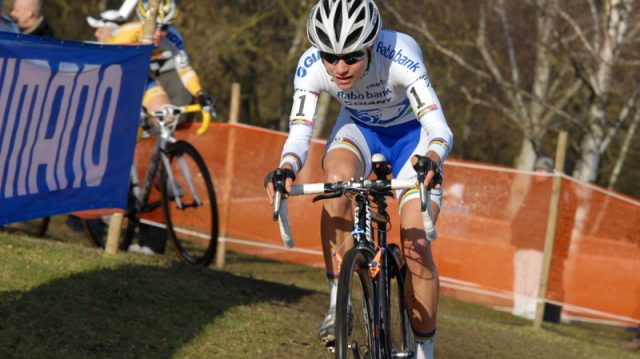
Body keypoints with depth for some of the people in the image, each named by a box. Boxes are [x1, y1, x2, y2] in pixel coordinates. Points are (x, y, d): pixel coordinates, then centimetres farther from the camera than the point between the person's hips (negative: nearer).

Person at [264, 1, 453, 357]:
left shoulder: (400, 56, -38)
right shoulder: (311, 67, -29)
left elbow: (440, 129, -43)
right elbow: (299, 133, -30)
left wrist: (432, 160, -65)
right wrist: (286, 169, -51)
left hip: (411, 134, -2)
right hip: (359, 128, 2)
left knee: (416, 246, -15)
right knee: (337, 180, -33)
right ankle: (338, 302, -20)